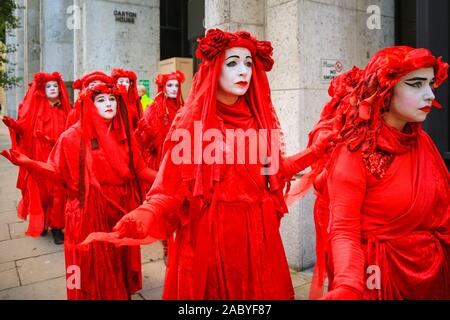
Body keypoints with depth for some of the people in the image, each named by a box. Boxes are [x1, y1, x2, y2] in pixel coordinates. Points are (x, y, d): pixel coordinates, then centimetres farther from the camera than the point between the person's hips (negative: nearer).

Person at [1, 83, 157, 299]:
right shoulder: (74, 136, -6)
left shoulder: (124, 135, 7)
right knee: (94, 265, 7)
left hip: (121, 209, 4)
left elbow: (138, 169, 6)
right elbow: (58, 171, -9)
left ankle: (120, 293, 35)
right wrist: (28, 163, -23)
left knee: (118, 261, 15)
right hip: (90, 212, -4)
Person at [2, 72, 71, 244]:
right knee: (40, 190, 4)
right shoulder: (35, 108, 5)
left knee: (57, 191, -1)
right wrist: (13, 124, -20)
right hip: (39, 158, -1)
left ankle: (56, 227, 5)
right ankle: (40, 223, 21)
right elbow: (25, 129, -3)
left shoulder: (64, 110, 10)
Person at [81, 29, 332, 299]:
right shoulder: (191, 122, -8)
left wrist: (316, 150, 10)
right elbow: (170, 188, -13)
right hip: (208, 233, -4)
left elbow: (273, 169, 13)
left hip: (256, 231, 4)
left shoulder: (259, 119, 5)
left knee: (257, 291, 15)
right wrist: (131, 226, -26)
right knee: (212, 290, 11)